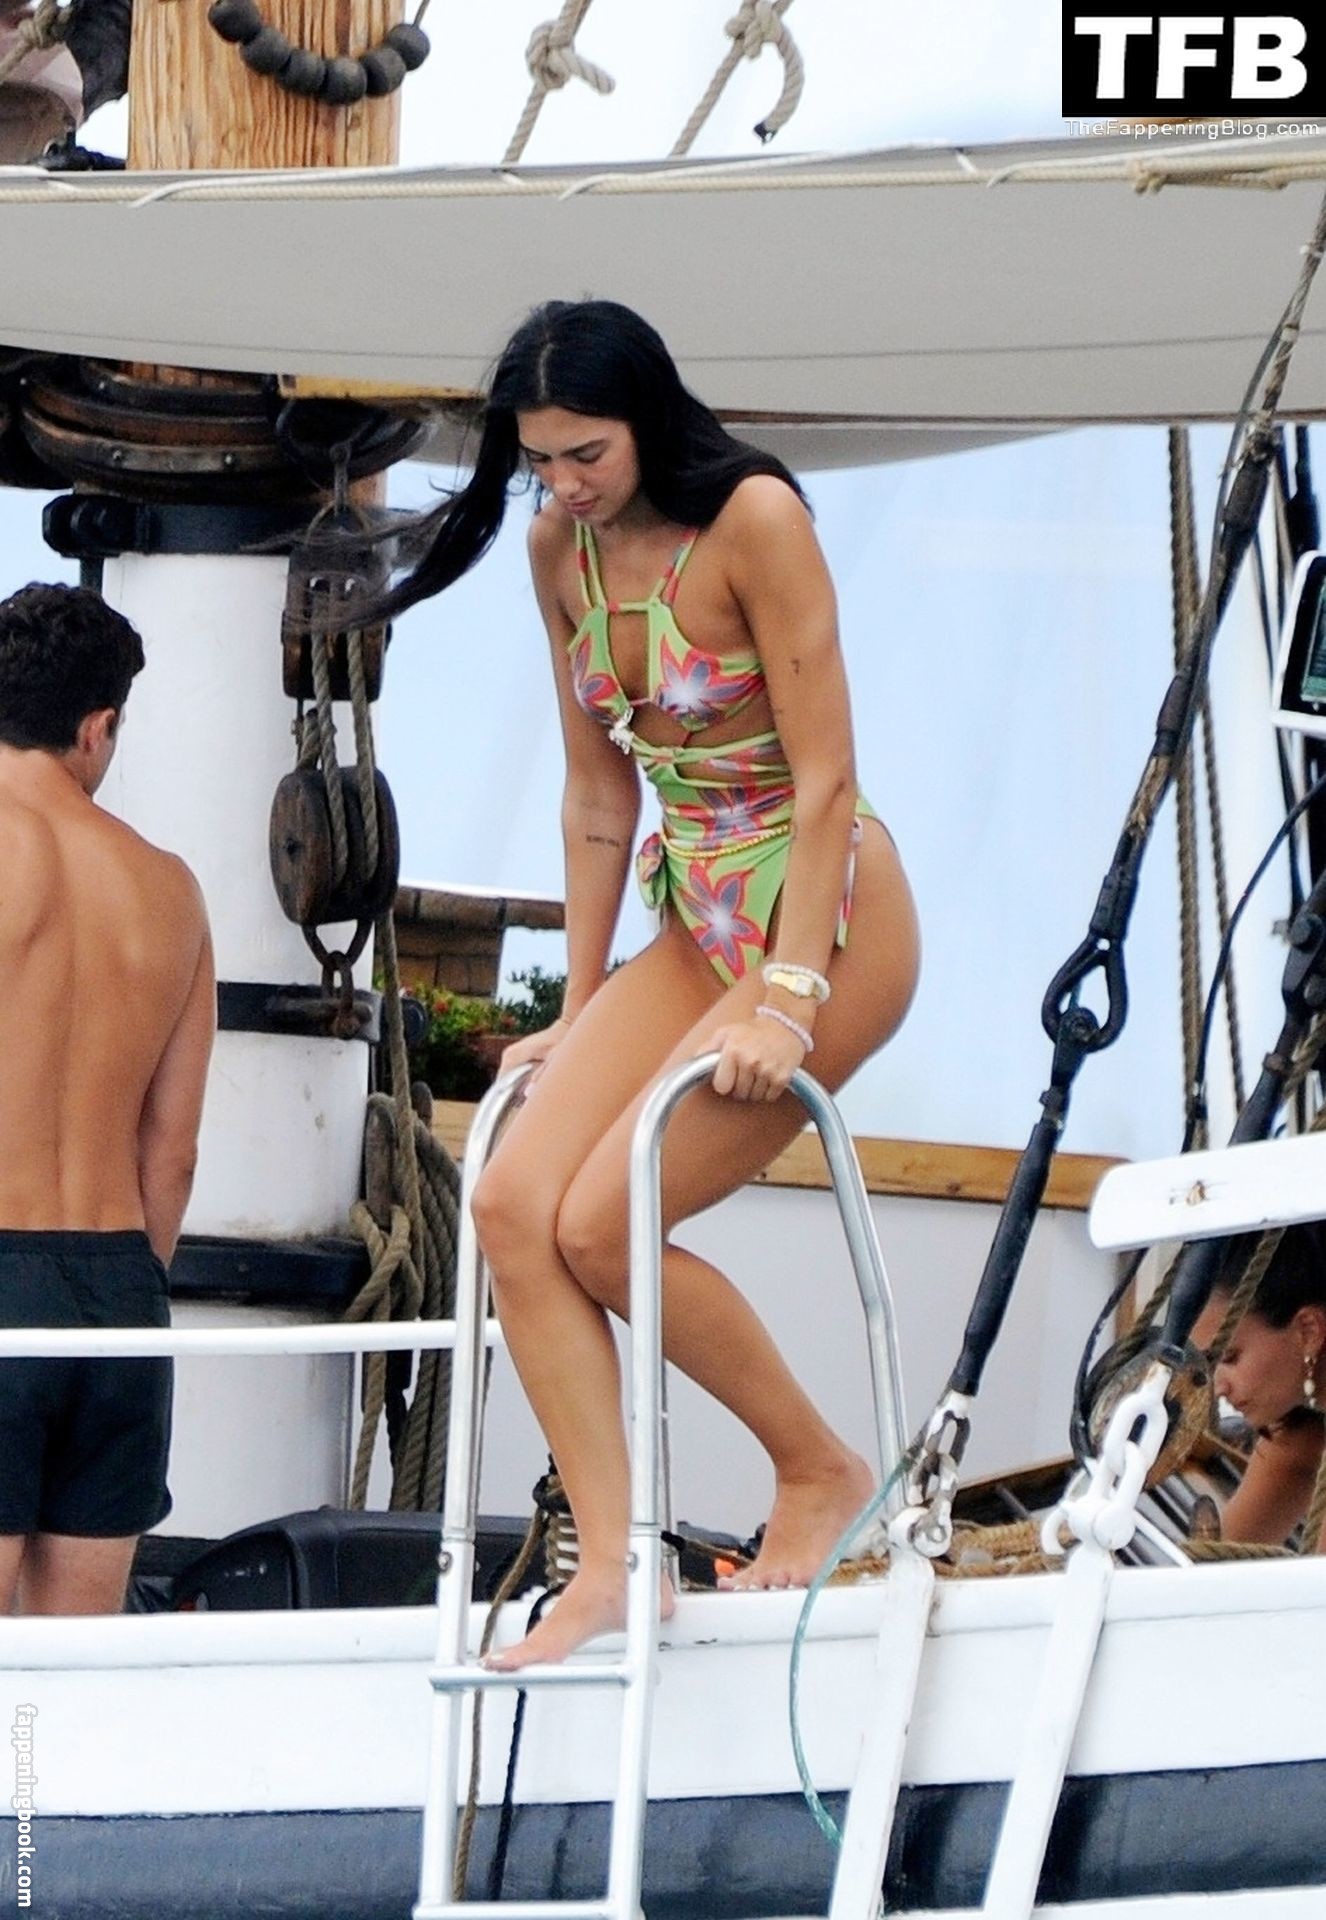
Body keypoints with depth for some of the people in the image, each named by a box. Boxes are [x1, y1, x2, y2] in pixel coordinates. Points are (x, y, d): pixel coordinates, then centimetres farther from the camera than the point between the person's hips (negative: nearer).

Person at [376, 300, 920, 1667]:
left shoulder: (753, 519, -17)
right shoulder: (561, 547, 4)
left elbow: (825, 776, -18)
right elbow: (600, 792, 11)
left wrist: (786, 1000, -23)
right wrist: (581, 1011, 10)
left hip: (826, 917, -7)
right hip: (697, 923, 7)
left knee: (602, 1225, -15)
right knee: (515, 1202, -11)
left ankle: (820, 1469, 6)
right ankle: (606, 1568, -11)